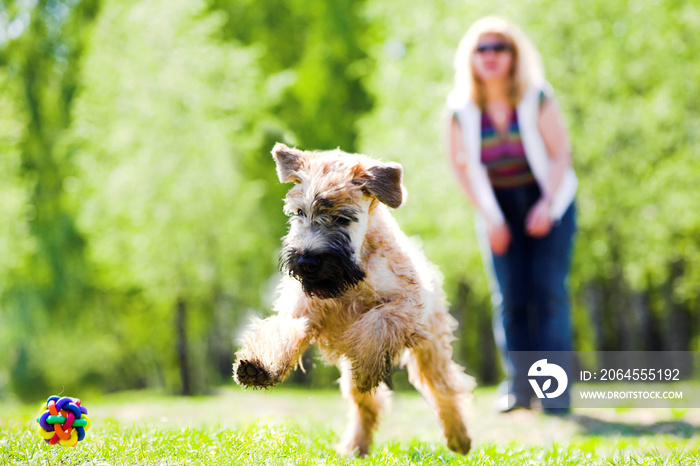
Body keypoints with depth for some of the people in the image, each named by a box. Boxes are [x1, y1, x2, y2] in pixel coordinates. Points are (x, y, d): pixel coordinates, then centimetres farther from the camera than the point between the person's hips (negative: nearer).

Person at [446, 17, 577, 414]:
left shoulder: (537, 98, -9)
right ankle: (518, 385, 3)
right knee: (509, 296, -5)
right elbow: (462, 165, 1)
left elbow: (561, 153, -8)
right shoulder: (463, 110, -4)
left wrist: (547, 205, -17)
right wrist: (489, 217, -5)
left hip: (549, 201, -2)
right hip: (499, 208, 2)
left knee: (548, 288, -10)